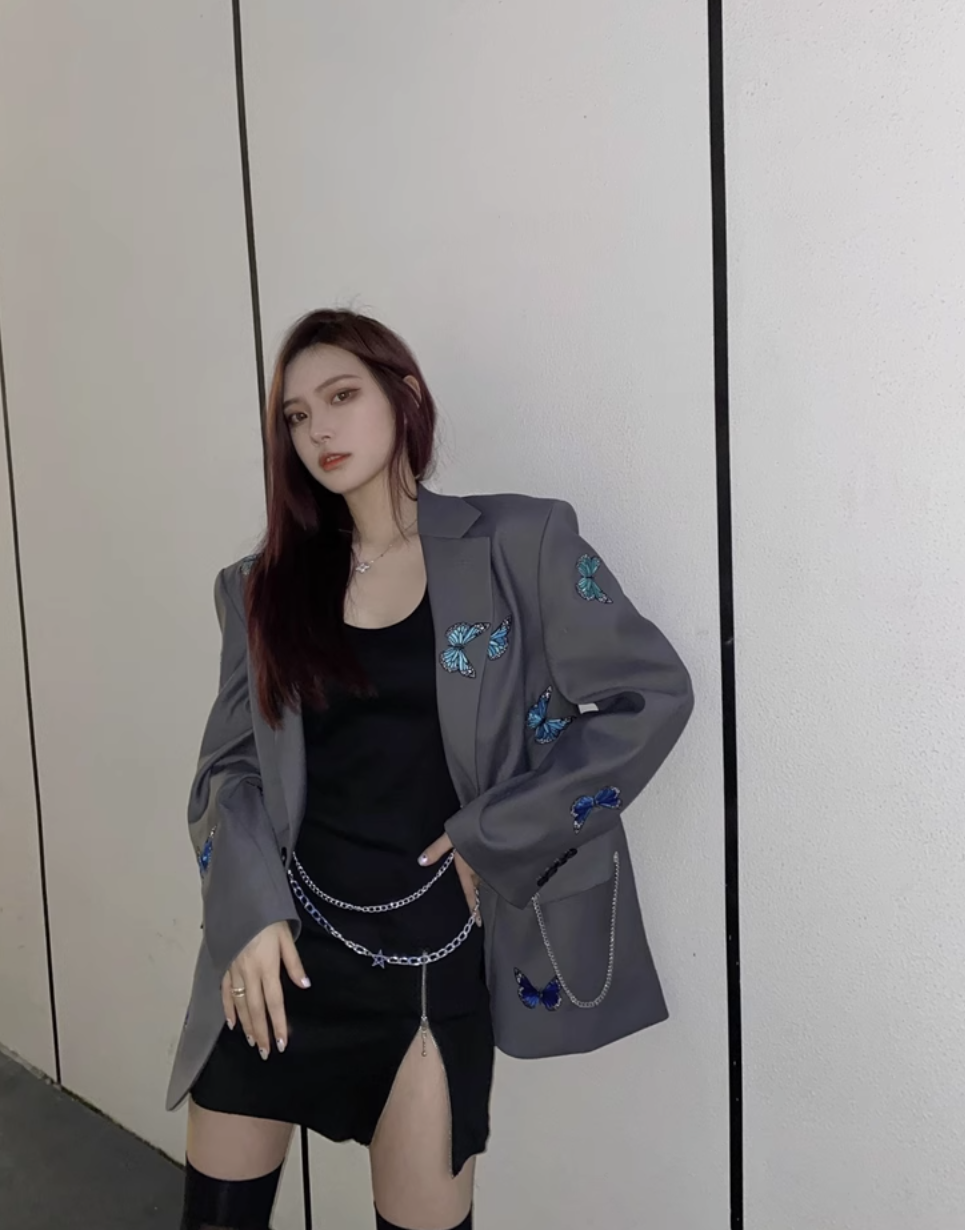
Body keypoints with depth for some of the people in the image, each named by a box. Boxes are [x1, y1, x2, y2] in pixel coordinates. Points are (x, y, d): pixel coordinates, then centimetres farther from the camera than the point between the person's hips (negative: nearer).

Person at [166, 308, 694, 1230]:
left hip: (434, 949, -3)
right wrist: (249, 910, -10)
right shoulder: (264, 586, 8)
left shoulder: (517, 543, -3)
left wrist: (498, 841, -10)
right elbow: (229, 767, 6)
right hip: (288, 942, 3)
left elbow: (651, 695, -6)